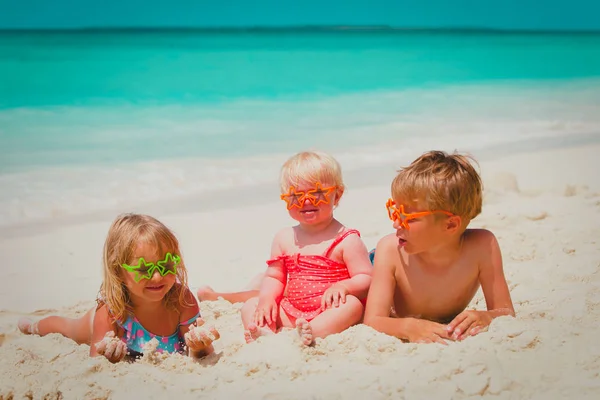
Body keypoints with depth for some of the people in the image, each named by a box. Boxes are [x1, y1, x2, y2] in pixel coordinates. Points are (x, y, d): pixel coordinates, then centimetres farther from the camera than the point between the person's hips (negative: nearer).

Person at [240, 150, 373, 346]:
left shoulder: (347, 240, -4)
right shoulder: (284, 238, 10)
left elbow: (366, 279, -7)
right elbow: (274, 277, 15)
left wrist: (343, 286, -28)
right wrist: (266, 298, -7)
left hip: (328, 313, -5)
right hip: (290, 313, 5)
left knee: (353, 304, -33)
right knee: (249, 307, -7)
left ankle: (310, 334, -54)